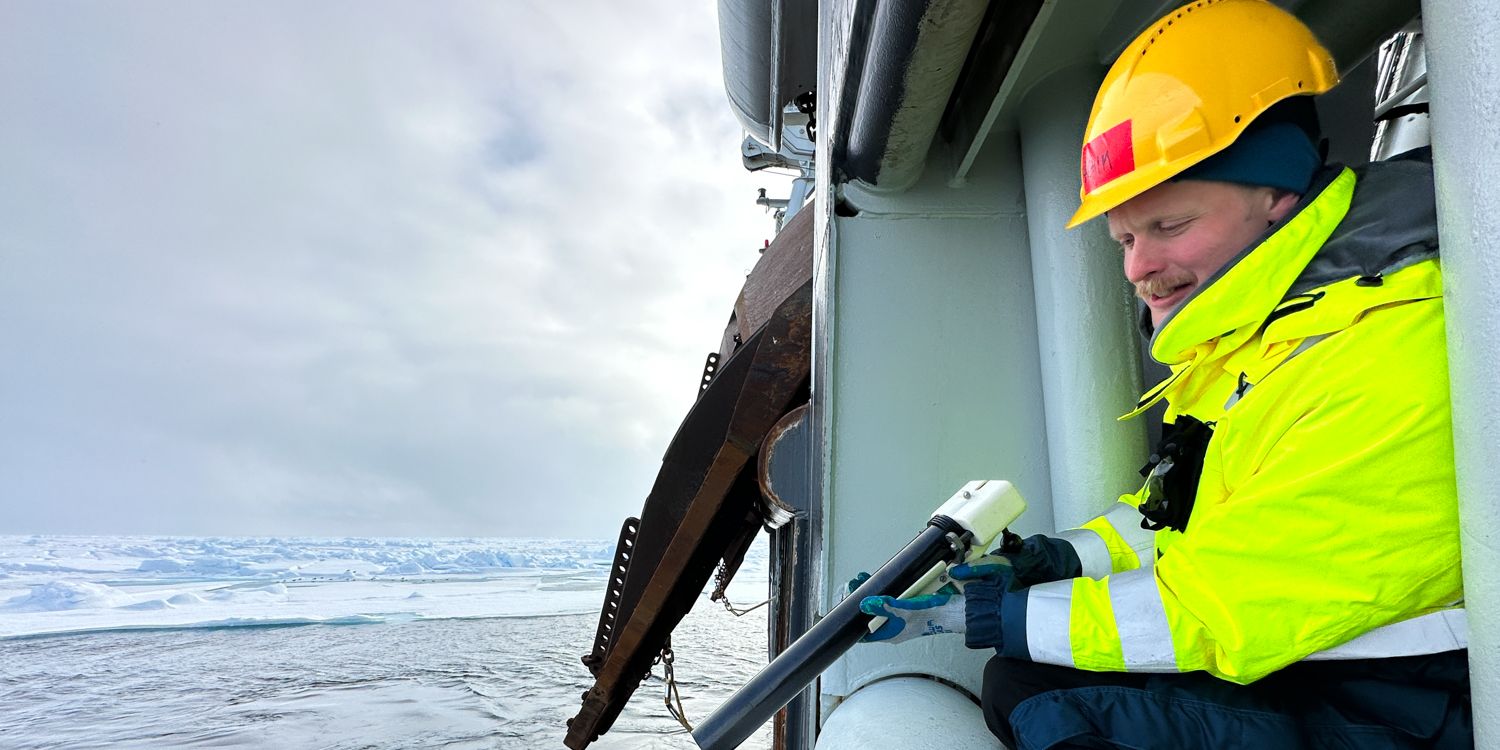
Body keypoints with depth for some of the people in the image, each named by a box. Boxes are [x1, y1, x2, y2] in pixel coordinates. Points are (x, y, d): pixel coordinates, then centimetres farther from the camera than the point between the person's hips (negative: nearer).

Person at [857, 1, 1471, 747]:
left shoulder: (1390, 356, -26)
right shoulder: (1249, 333, 4)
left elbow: (1229, 607, -25)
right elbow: (1183, 512, 12)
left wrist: (988, 615, -21)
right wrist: (1059, 560, -4)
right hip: (1283, 674, 8)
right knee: (1020, 679, 2)